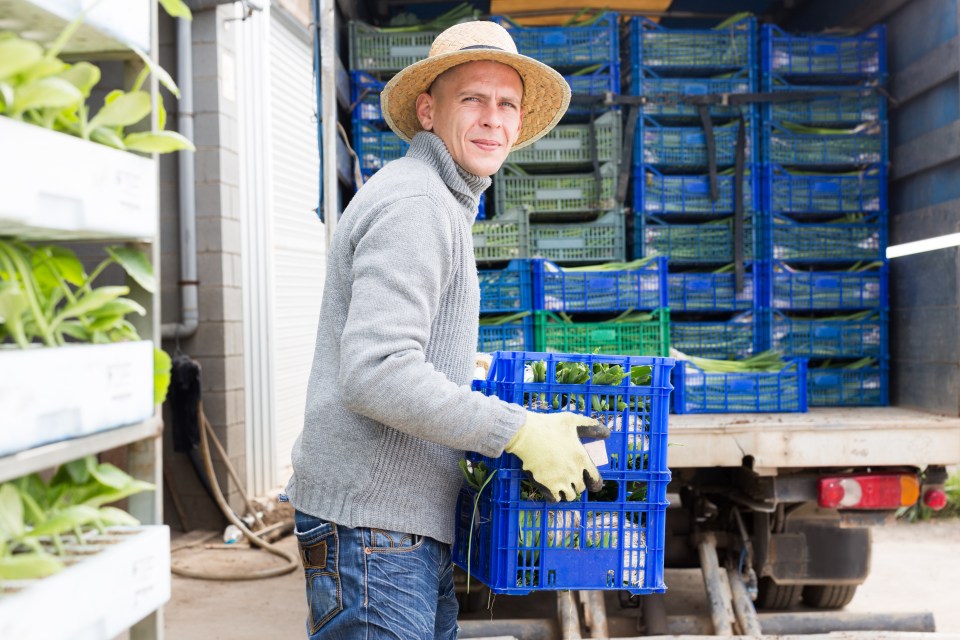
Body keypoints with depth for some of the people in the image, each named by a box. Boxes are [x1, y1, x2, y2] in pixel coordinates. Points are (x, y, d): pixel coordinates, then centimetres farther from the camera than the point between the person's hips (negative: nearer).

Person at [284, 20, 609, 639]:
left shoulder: (441, 205, 19)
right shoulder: (415, 204, -15)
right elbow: (374, 375, -26)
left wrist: (462, 369, 32)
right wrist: (522, 431, -22)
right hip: (372, 525, -10)